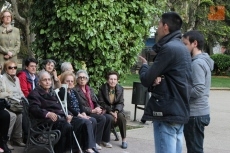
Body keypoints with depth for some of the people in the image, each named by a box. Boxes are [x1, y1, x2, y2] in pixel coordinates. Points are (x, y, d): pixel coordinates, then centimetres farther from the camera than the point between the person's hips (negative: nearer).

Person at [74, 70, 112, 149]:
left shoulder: (90, 89, 19)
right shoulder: (75, 90, -7)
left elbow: (96, 102, 19)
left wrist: (98, 108, -5)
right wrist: (92, 111, -18)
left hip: (94, 111, 7)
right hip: (85, 113, -7)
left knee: (108, 117, -16)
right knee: (102, 118, -26)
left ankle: (105, 140, -1)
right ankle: (96, 142, -16)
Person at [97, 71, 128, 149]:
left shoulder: (120, 89, 6)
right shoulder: (102, 88, -3)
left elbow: (121, 103, 2)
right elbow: (101, 103, -7)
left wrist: (116, 111, -19)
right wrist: (111, 112, -19)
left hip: (117, 110, 3)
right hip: (107, 111, -3)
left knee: (121, 116, -31)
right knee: (111, 118, -36)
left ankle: (124, 139, -21)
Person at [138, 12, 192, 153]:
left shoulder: (169, 48, -15)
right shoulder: (182, 48, 15)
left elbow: (146, 79, -11)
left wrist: (144, 65, 10)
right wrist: (159, 77, -5)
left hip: (167, 113, -10)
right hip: (180, 111, 10)